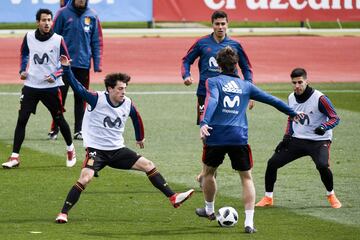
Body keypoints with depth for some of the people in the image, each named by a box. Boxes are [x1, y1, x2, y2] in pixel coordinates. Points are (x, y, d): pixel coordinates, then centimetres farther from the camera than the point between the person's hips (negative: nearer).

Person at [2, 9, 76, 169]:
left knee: (59, 120, 9)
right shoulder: (29, 37, -2)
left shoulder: (58, 40, -10)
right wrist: (23, 70, 3)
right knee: (21, 119, -5)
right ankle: (14, 157, -3)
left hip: (51, 87, -2)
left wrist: (55, 76, -14)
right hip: (31, 85, 2)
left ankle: (70, 150, 33)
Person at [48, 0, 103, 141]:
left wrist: (97, 64, 1)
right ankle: (54, 130, 4)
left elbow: (97, 41, 6)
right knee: (60, 97, -2)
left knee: (81, 98, 7)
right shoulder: (63, 13, -3)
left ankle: (78, 130, 15)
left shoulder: (92, 16, 3)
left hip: (84, 64, 2)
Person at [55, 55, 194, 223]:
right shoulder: (97, 99, -15)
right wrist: (66, 69, -37)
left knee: (148, 165, 0)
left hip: (117, 150, 5)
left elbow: (136, 118, 21)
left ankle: (173, 198, 9)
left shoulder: (127, 104, -2)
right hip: (96, 150, -5)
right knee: (85, 178, -27)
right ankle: (63, 213, -17)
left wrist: (140, 138, 34)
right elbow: (77, 87, -24)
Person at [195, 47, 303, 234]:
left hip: (215, 136, -1)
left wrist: (204, 123, -29)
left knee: (208, 172, 24)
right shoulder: (246, 86, 13)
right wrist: (292, 113, 31)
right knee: (246, 178, 10)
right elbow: (271, 100, 18)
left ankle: (209, 210, 41)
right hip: (239, 138, 1)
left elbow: (211, 101, -15)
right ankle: (249, 222, 0)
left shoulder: (213, 82, 4)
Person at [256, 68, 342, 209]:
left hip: (319, 141, -6)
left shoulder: (319, 98, -16)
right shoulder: (292, 98, 4)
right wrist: (286, 137, 8)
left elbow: (335, 118, -13)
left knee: (322, 165, -32)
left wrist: (324, 127, -32)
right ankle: (268, 198, 14)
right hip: (297, 140, 6)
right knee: (272, 163, -3)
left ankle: (331, 196, -4)